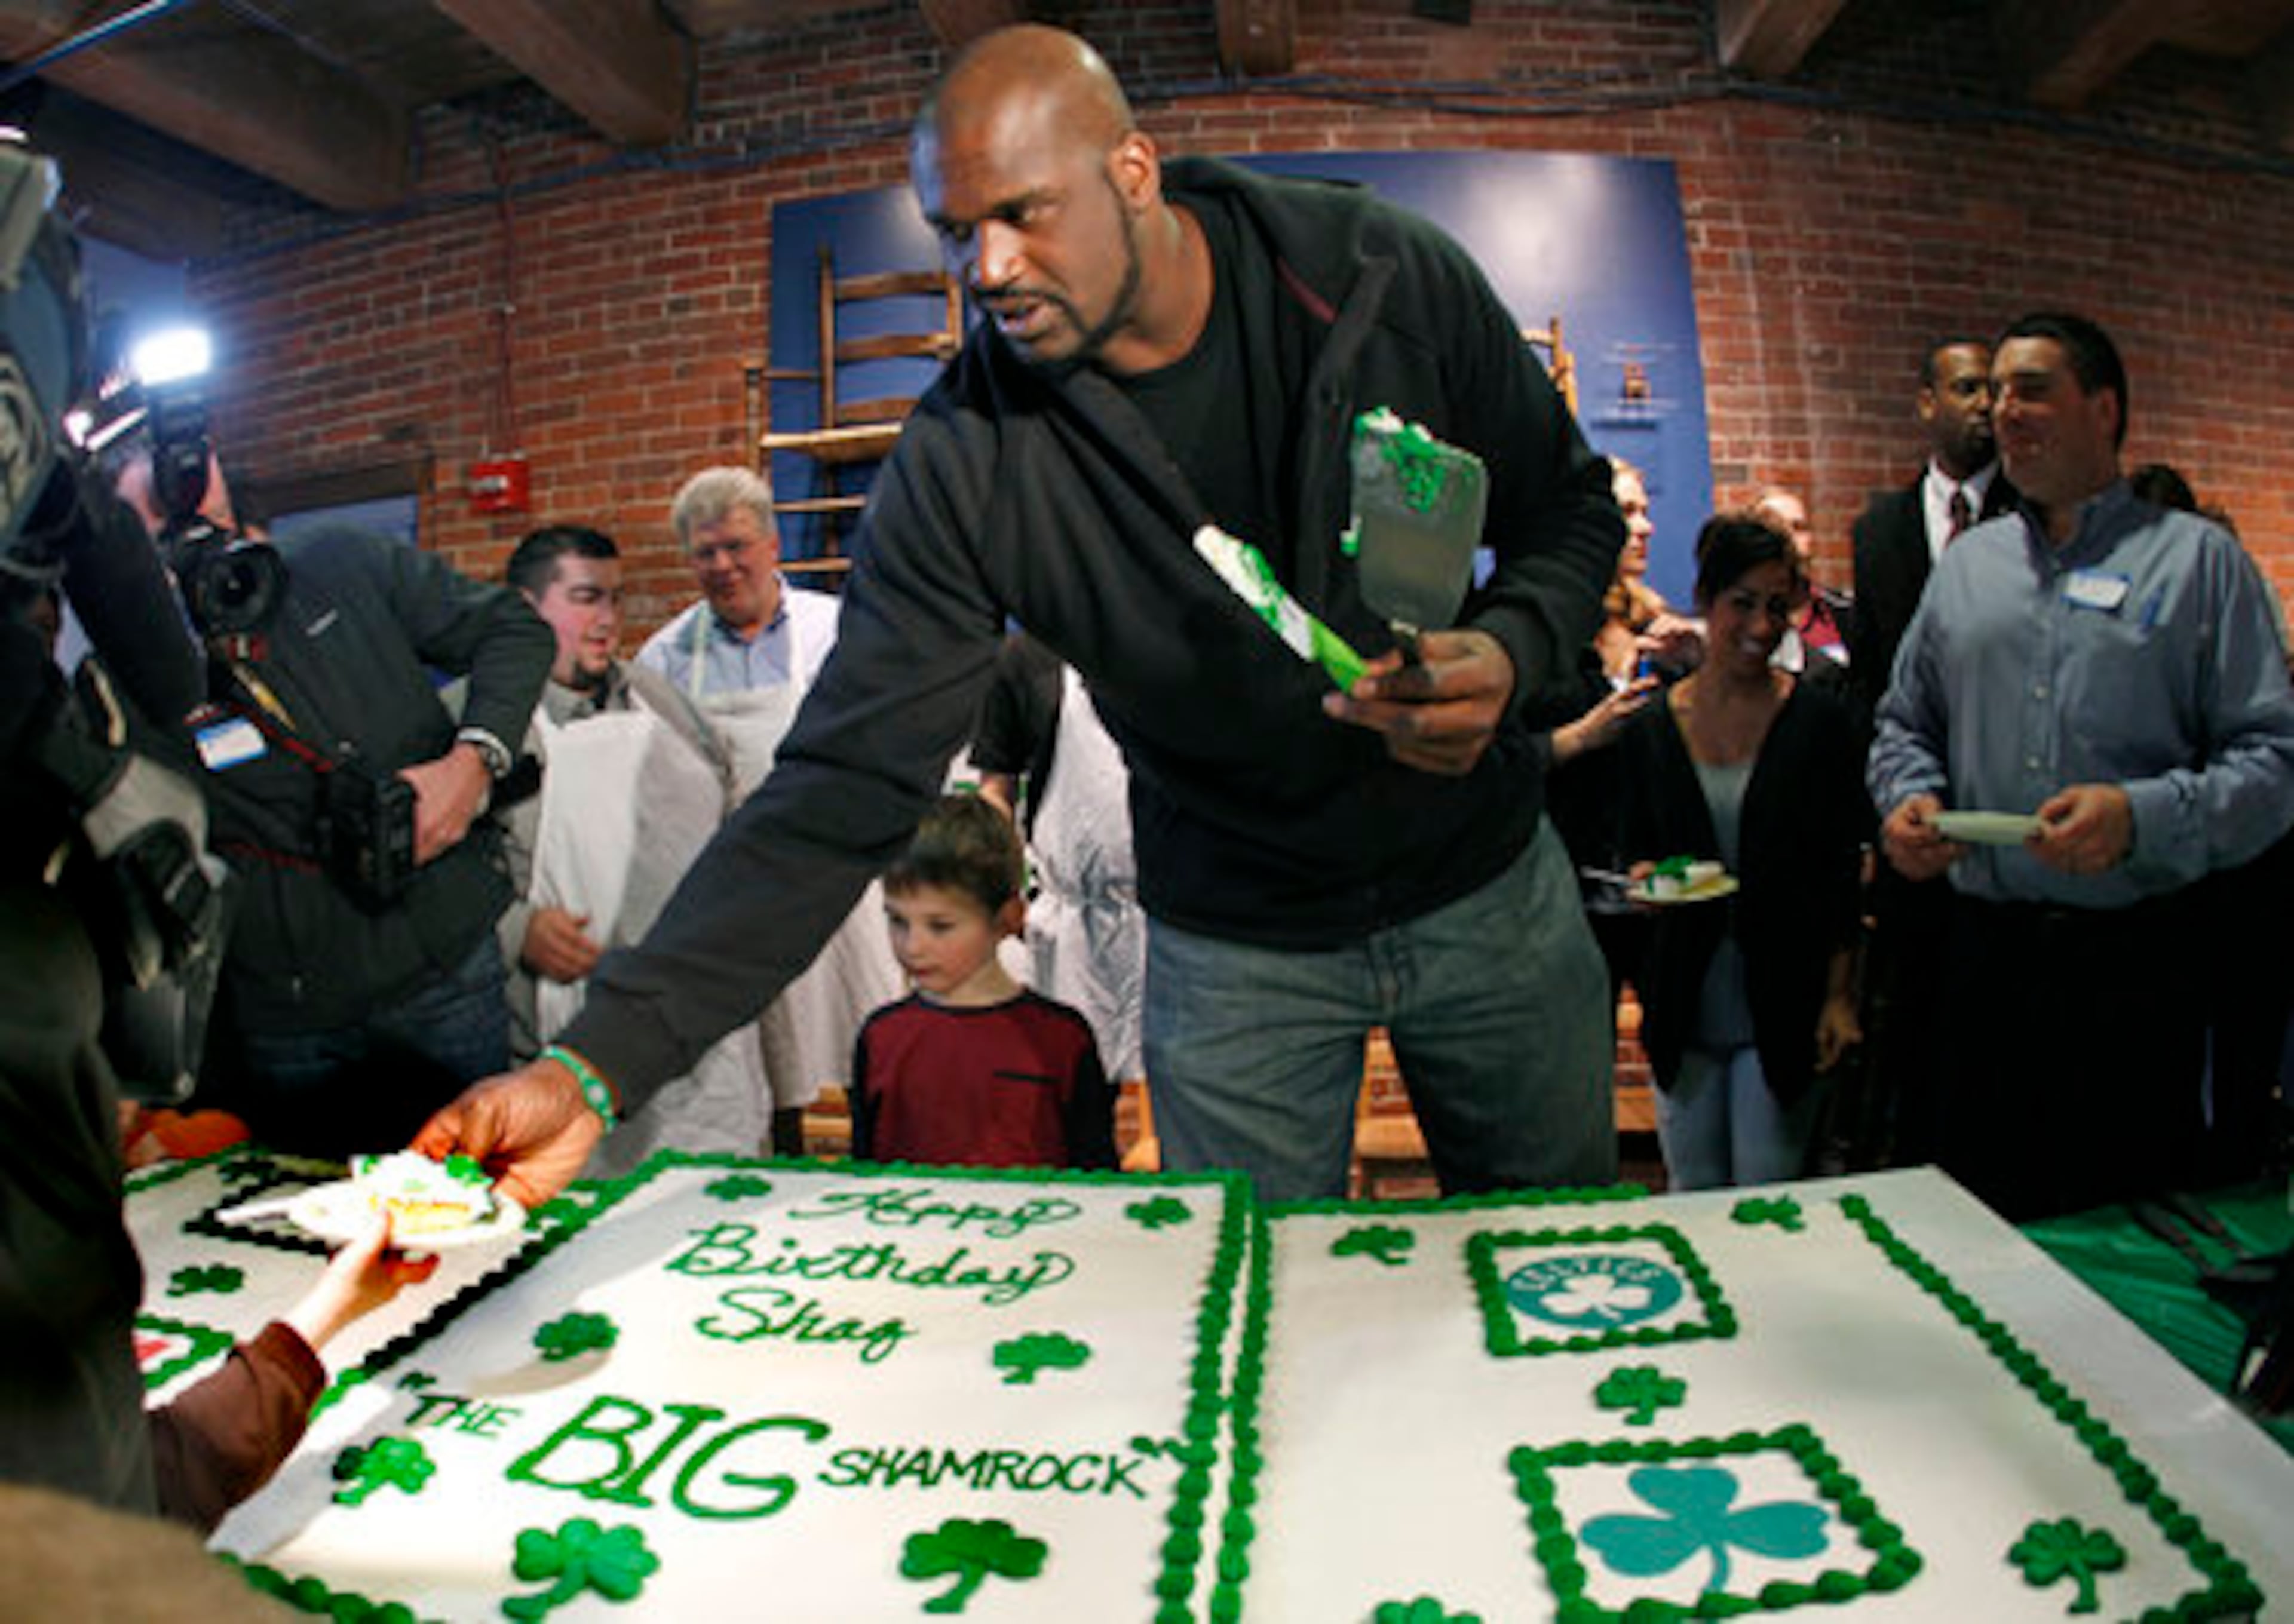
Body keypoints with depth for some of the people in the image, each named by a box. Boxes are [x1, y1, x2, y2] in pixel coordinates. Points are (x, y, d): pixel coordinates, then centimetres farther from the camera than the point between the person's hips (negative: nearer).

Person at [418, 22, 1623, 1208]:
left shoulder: (1387, 276, -14)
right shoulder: (960, 463, -19)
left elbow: (1570, 510, -1)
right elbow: (841, 791, -21)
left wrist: (1509, 653, -25)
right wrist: (601, 1063, -30)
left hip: (1489, 882, 2)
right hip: (1233, 946, -1)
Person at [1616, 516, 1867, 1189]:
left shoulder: (1820, 720, -2)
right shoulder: (1650, 729, 2)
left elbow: (1844, 869, 0)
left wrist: (1840, 996, -4)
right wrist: (1645, 878, -11)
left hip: (1783, 1004, -2)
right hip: (1685, 1002, 2)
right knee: (1691, 1202, 10)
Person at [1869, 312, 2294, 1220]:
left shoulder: (2197, 558, 2)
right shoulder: (1968, 562, 16)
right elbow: (1905, 724, 20)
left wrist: (2141, 818, -22)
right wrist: (1908, 799, -1)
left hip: (2139, 958, -3)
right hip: (1986, 951, 3)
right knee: (1980, 1224, 9)